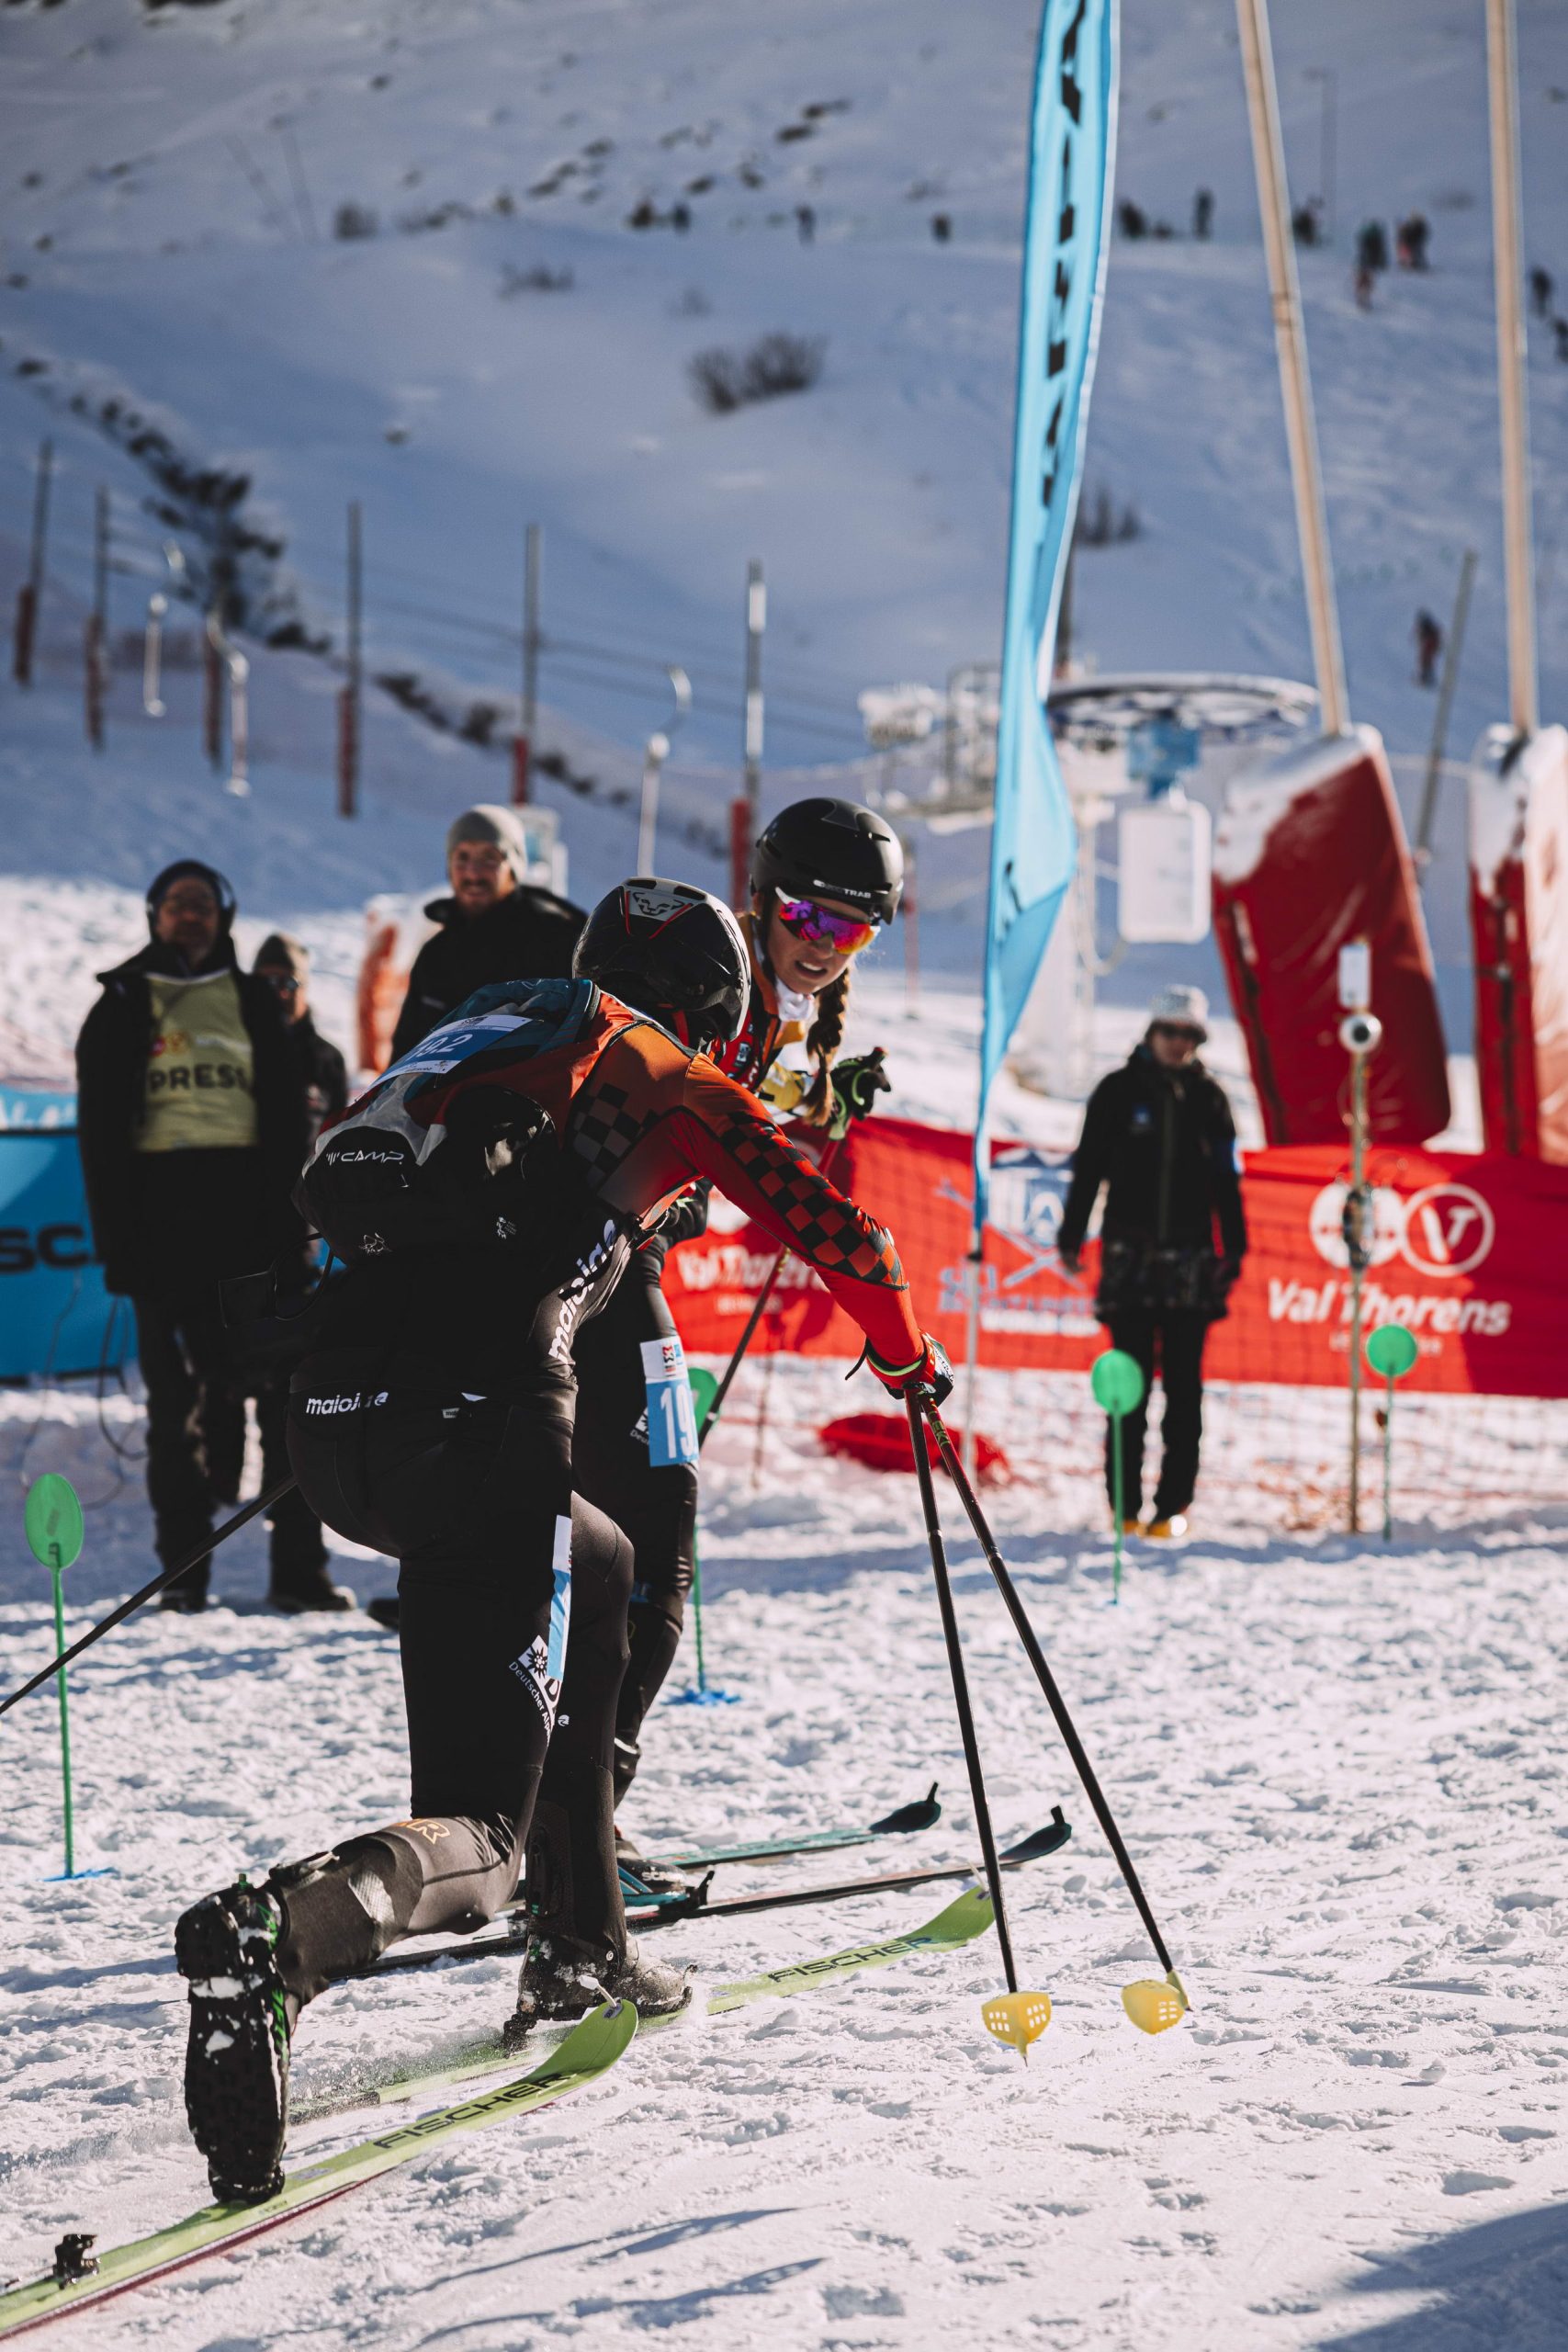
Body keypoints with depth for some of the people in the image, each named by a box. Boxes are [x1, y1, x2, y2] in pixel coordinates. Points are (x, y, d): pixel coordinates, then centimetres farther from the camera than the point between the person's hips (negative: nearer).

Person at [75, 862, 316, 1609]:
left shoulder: (252, 1001, 13)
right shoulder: (122, 1008, 10)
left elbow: (288, 1118, 9)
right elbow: (101, 1133, 6)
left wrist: (289, 1222, -2)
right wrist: (118, 1239, -4)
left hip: (248, 1204, 1)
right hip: (163, 1212, -1)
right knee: (180, 1392, 1)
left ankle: (297, 1564, -4)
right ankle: (184, 1568, 4)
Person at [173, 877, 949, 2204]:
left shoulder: (497, 1034, 31)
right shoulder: (680, 1082, 15)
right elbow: (841, 1235, 16)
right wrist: (905, 1355, 35)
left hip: (335, 1412, 7)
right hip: (480, 1418, -7)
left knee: (598, 1569, 35)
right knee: (476, 1838, -7)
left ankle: (581, 1951, 34)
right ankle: (279, 1937, -41)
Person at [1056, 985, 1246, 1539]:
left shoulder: (1208, 1098, 9)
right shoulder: (1118, 1091, 4)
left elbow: (1226, 1181, 13)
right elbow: (1088, 1167, 6)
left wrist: (1233, 1250, 8)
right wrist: (1071, 1238, 0)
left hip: (1190, 1261, 1)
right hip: (1130, 1257, -1)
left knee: (1183, 1384, 1)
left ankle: (1174, 1503, 5)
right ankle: (1124, 1505, 2)